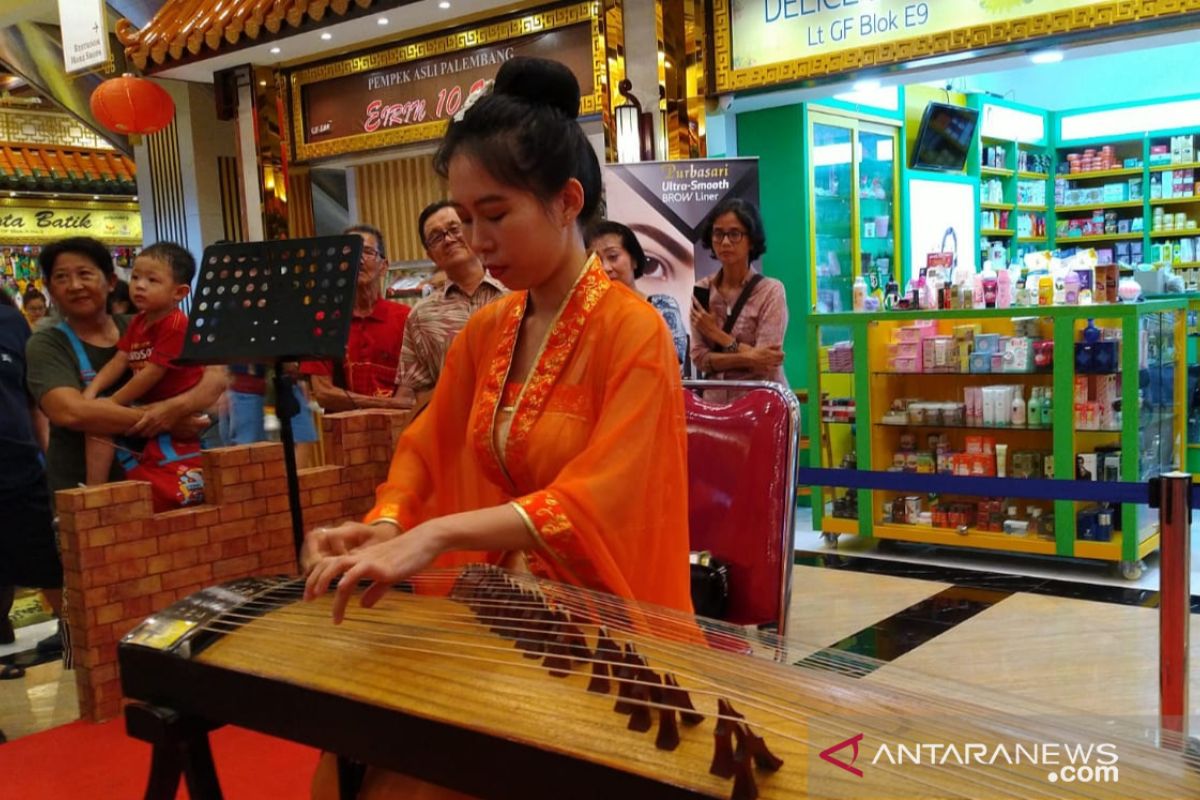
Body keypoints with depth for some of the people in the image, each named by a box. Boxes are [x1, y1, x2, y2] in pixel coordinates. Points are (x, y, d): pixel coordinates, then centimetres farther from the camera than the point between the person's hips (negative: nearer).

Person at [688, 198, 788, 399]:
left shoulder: (771, 290, -6)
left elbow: (765, 362, -13)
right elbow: (699, 357, -2)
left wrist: (716, 333, -9)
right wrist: (746, 358, -17)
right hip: (716, 400, 3)